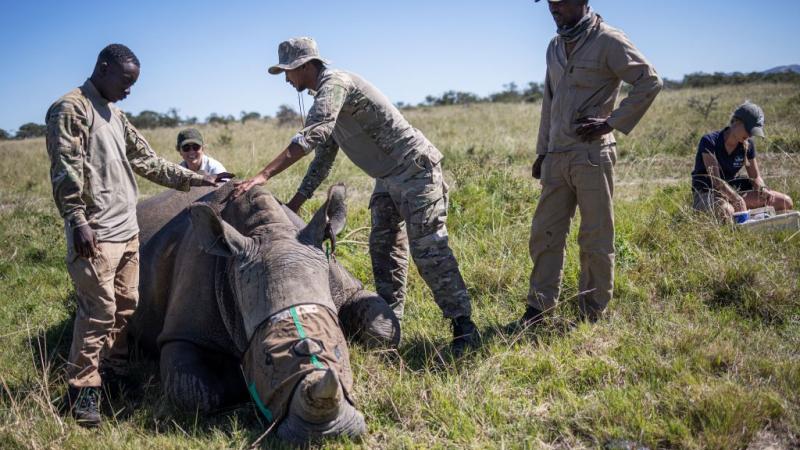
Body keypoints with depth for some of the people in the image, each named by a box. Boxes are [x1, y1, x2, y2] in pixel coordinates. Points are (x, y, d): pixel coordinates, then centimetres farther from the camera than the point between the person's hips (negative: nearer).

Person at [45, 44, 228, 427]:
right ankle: (82, 388, 3)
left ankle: (114, 372, 25)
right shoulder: (71, 109, -7)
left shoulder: (115, 116, 20)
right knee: (99, 311, -8)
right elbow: (65, 172, -15)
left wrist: (190, 179, 18)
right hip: (96, 235, -9)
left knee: (126, 306, 12)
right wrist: (77, 221, -22)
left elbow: (146, 161, 23)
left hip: (128, 231, 9)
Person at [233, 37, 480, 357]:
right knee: (382, 248, 9)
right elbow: (323, 158, 18)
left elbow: (311, 136, -33)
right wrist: (294, 204, 13)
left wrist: (263, 177, -37)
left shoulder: (335, 82, -17)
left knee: (428, 249, -13)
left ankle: (463, 327, -8)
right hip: (388, 177, 10)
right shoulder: (325, 94, 15)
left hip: (415, 168, -10)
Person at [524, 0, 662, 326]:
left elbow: (650, 82, -9)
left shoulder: (608, 41, -6)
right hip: (556, 157, 7)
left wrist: (612, 122, -13)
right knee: (545, 233, 7)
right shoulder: (555, 46, 16)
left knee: (596, 238, 2)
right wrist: (542, 151, 18)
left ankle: (592, 313, 14)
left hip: (592, 155, -7)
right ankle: (539, 307, 17)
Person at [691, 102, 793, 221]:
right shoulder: (709, 142, -19)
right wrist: (738, 200, -38)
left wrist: (763, 189, -17)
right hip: (706, 193, -6)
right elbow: (716, 180, -26)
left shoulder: (748, 145, 0)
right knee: (727, 212, -42)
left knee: (786, 203, -5)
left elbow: (755, 177, 7)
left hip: (733, 190, 6)